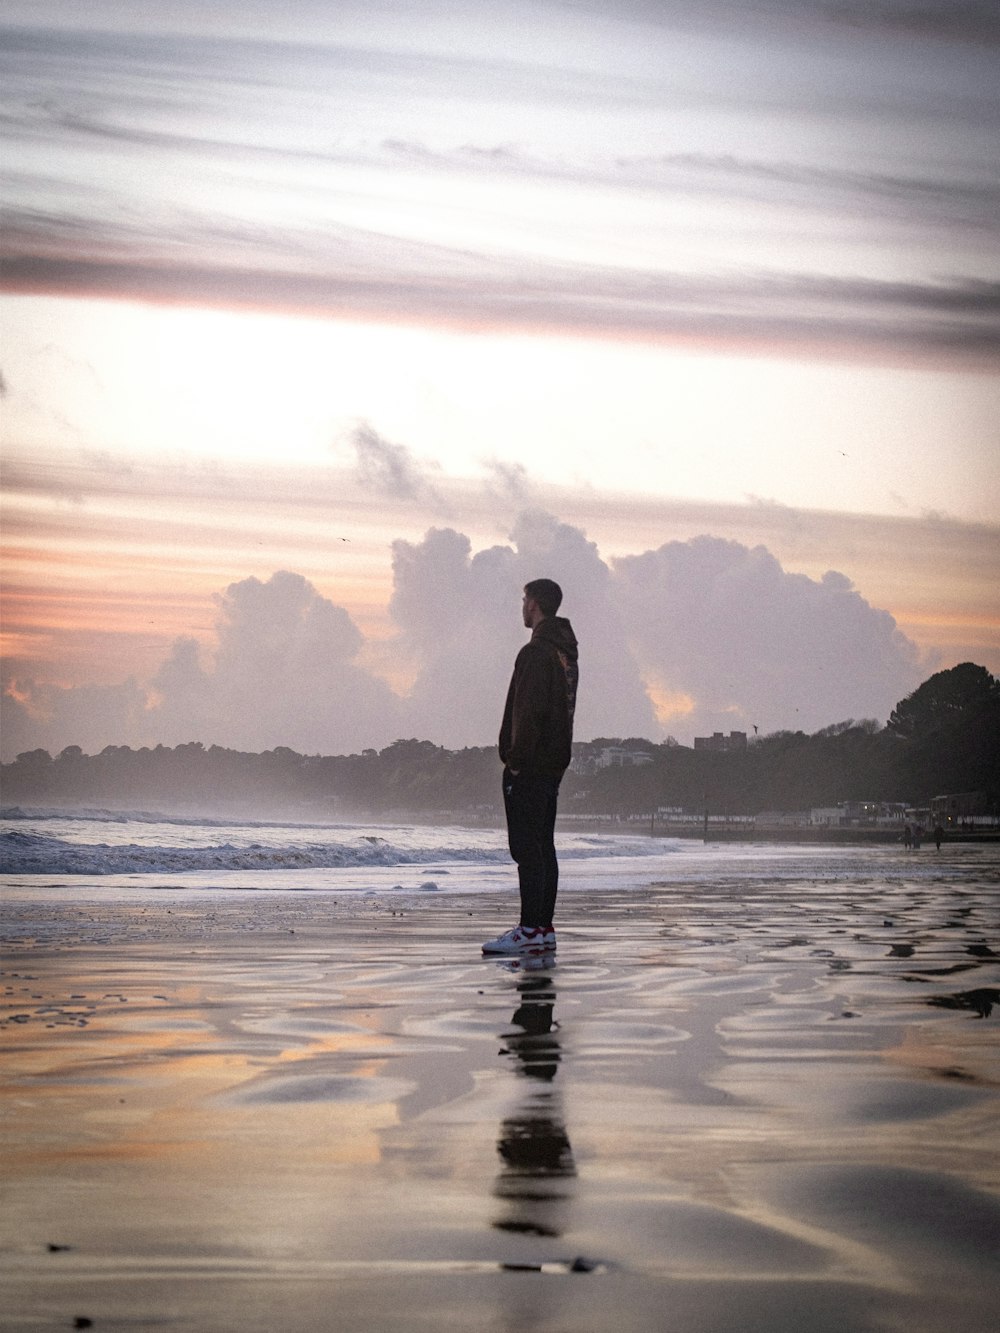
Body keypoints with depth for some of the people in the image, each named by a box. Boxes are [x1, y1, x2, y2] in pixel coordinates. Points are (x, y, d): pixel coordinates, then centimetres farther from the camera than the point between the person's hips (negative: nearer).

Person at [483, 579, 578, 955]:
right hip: (554, 765, 10)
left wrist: (516, 759, -18)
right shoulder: (567, 654, 17)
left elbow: (529, 712, -22)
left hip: (529, 765, -10)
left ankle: (530, 931, -11)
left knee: (526, 847, -9)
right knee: (543, 847, 11)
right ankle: (544, 929, 13)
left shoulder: (536, 652, -16)